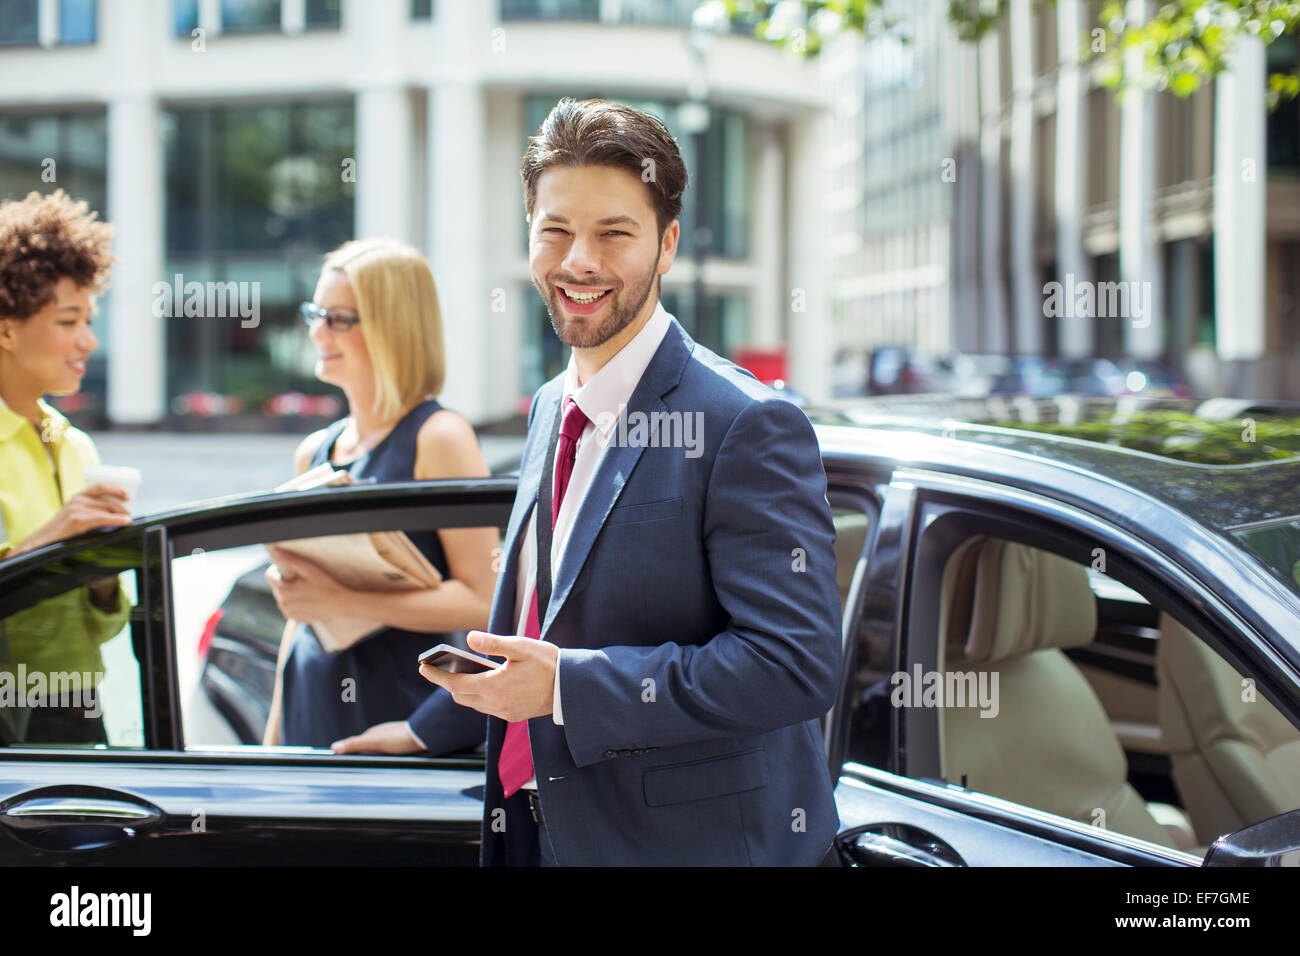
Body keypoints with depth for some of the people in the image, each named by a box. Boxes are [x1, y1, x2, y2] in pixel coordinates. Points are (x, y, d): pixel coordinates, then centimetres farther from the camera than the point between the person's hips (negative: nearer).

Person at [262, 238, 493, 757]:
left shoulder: (438, 436, -7)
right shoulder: (313, 452, 14)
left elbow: (482, 600, -15)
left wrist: (342, 601, -19)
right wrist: (274, 732, 16)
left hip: (399, 713, -6)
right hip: (312, 716, 6)